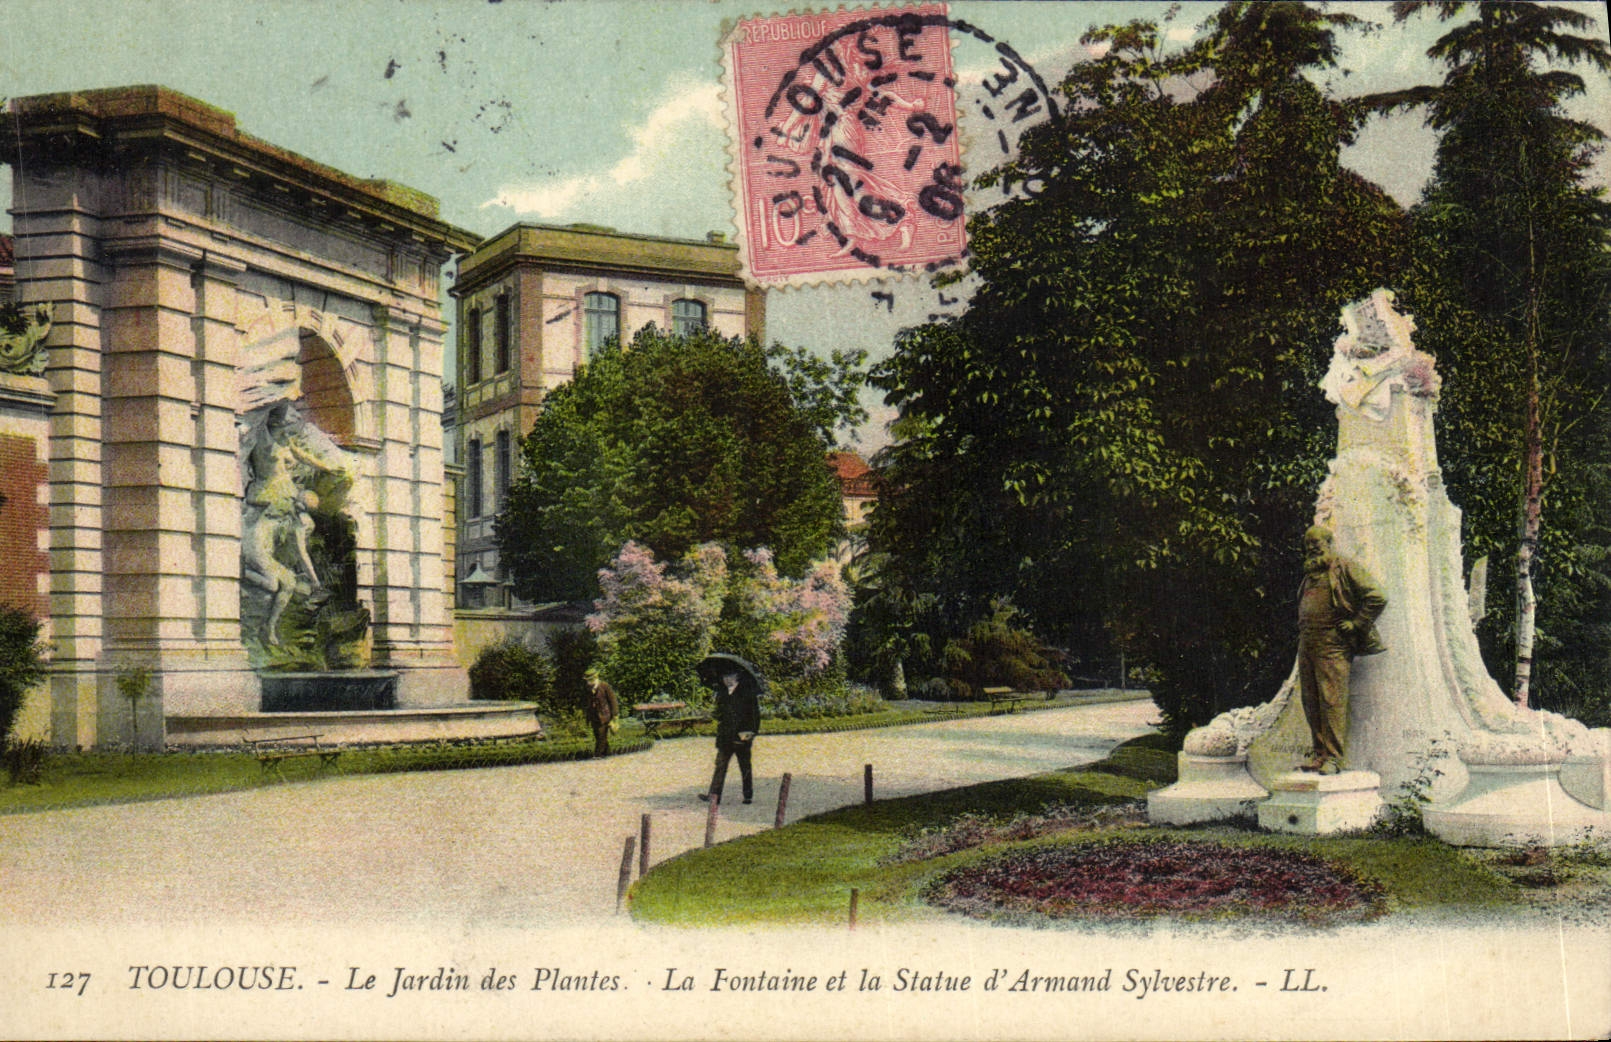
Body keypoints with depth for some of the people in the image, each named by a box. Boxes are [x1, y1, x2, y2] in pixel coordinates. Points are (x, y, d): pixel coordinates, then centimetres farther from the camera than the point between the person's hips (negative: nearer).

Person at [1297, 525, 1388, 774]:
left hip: (1332, 645, -8)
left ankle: (1334, 756, -8)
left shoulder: (1344, 569, -4)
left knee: (1331, 700, -10)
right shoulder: (1310, 574, 20)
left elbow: (1377, 599, -10)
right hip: (1307, 644, 8)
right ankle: (1320, 751, 13)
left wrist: (1355, 625, -9)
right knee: (1311, 701, 7)